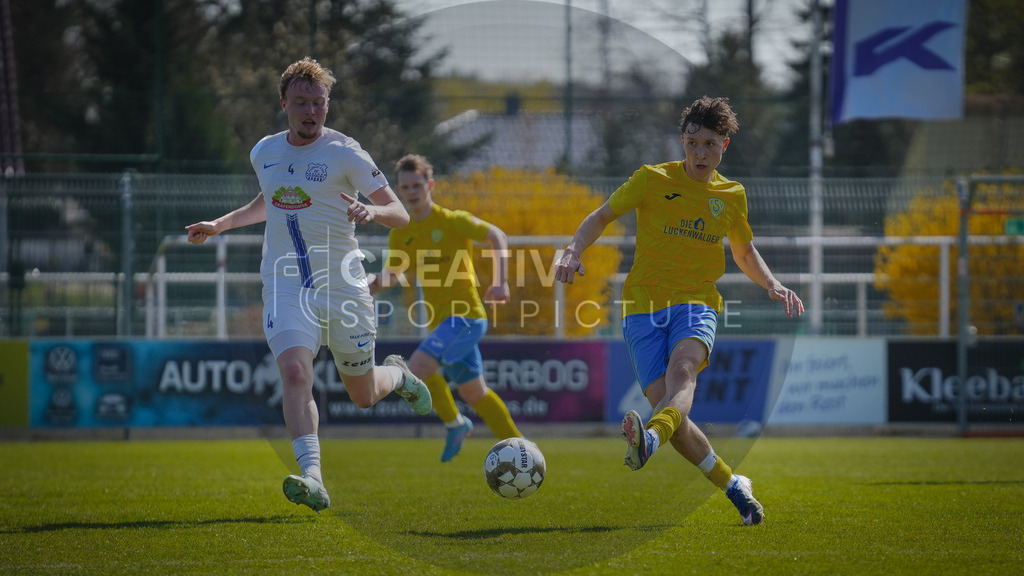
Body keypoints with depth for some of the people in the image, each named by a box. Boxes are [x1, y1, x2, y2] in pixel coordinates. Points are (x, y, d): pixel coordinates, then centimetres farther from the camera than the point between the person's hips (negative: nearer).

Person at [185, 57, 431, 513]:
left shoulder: (345, 153, -8)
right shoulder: (264, 152, 7)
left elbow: (400, 215, -8)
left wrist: (372, 211, -29)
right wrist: (221, 224, 20)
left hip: (343, 286, -2)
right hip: (286, 285, 2)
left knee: (363, 395, 11)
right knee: (296, 372, -25)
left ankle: (399, 375, 47)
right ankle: (312, 478, -33)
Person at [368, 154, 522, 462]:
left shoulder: (453, 221, -8)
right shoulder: (400, 235, 9)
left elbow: (497, 236, -4)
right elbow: (392, 273, 21)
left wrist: (500, 283, -14)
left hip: (465, 315, -7)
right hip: (441, 320, 7)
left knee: (418, 368, -23)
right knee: (473, 393, 13)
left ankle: (455, 424, -2)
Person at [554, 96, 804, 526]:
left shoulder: (732, 195, 12)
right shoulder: (653, 180, 3)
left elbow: (744, 253, 28)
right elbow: (601, 216, 10)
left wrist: (772, 285, 9)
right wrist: (574, 252, -10)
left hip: (697, 304, 1)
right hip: (645, 306, -1)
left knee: (683, 367, -35)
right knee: (672, 416, -14)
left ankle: (649, 441, -63)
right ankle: (733, 486, 7)